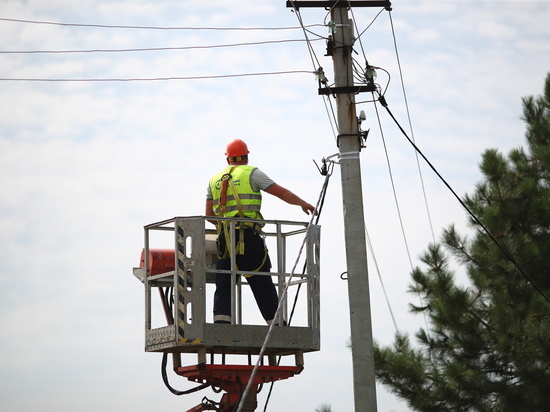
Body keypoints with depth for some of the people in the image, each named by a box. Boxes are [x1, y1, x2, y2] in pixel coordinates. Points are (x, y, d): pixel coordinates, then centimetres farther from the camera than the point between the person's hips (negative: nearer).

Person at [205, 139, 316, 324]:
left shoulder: (214, 180, 17)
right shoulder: (251, 173, 3)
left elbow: (209, 215, 16)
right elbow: (281, 192, 2)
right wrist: (303, 204, 15)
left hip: (225, 239, 4)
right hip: (249, 238, -4)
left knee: (223, 288, 3)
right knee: (263, 286, 2)